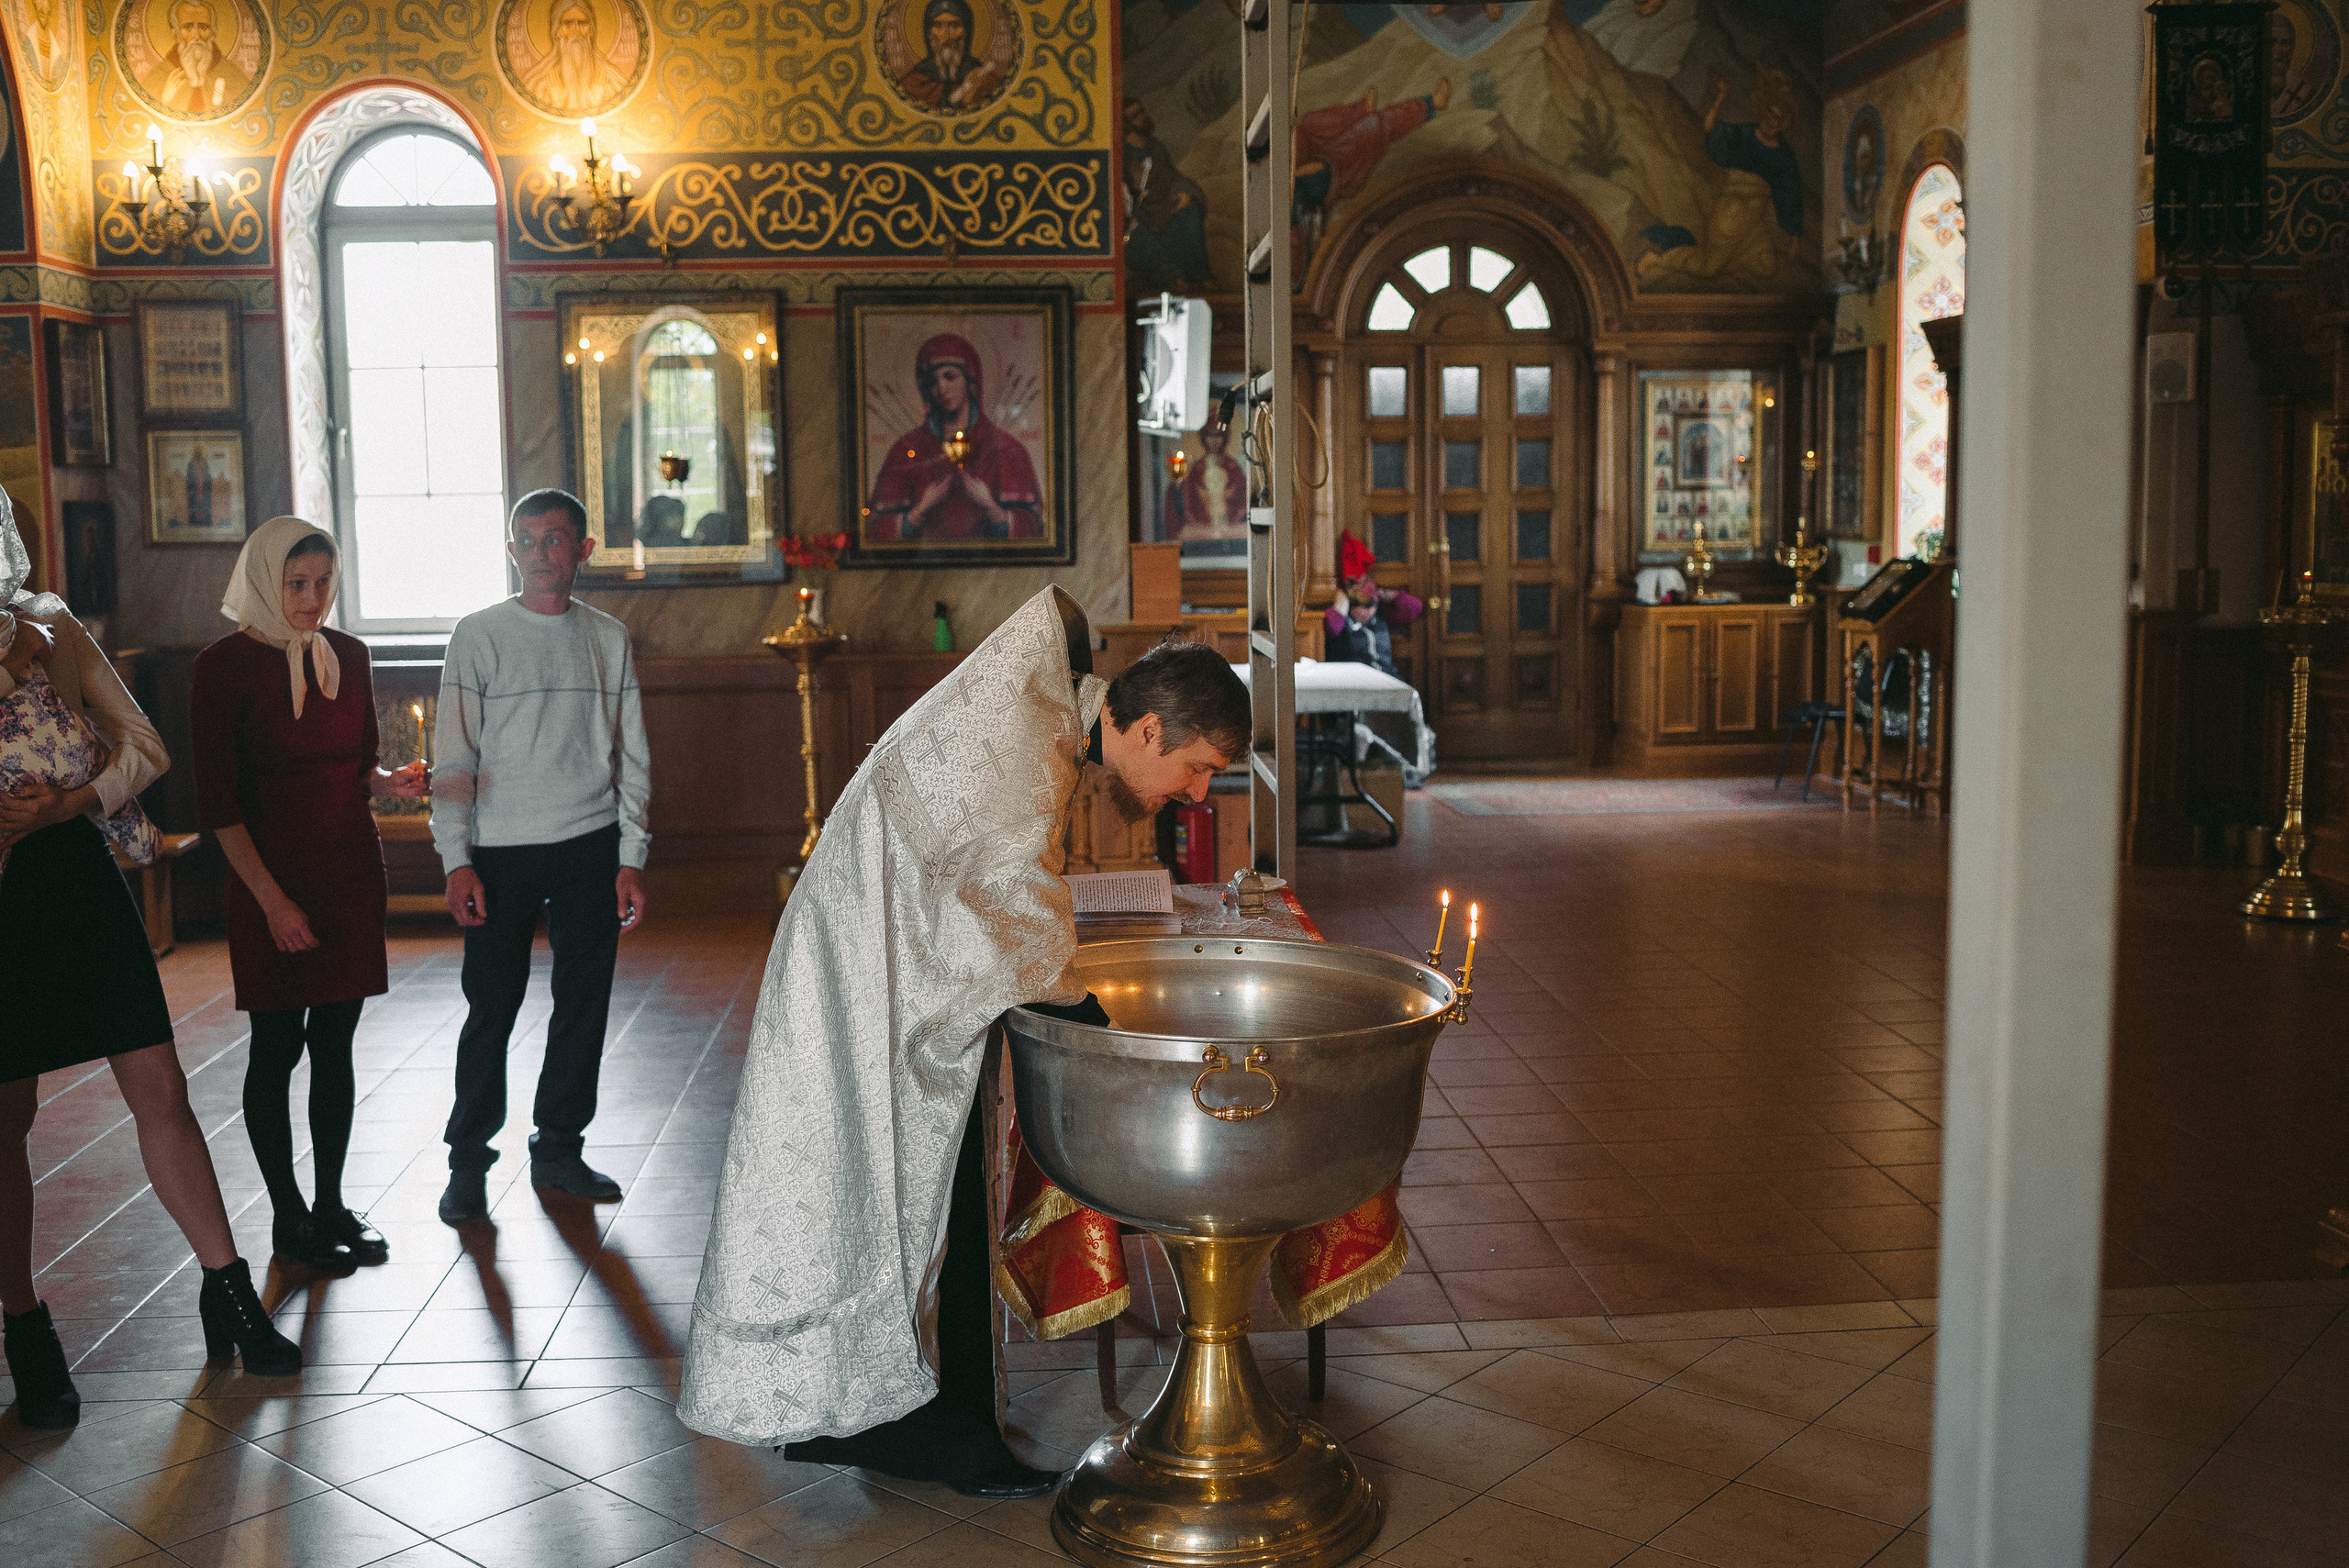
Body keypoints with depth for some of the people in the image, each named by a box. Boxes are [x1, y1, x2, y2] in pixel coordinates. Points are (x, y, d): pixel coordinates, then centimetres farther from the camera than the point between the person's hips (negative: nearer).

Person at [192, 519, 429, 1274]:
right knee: (278, 1046, 3)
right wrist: (272, 899, -14)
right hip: (270, 880, -5)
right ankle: (287, 1215, 16)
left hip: (351, 871, 5)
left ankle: (332, 1204, 21)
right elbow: (219, 801, -10)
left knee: (335, 1041, 10)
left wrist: (392, 781, -7)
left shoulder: (347, 655, 7)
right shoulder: (225, 665, -8)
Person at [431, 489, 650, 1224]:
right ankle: (468, 1162, 14)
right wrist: (457, 860, -9)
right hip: (502, 851, -3)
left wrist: (631, 859, 4)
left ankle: (558, 1149, 22)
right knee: (491, 1006, -1)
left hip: (591, 846, 3)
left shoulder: (609, 639, 8)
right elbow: (453, 756, -1)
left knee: (584, 1001, 7)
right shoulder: (478, 636, 1)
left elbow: (632, 756, 10)